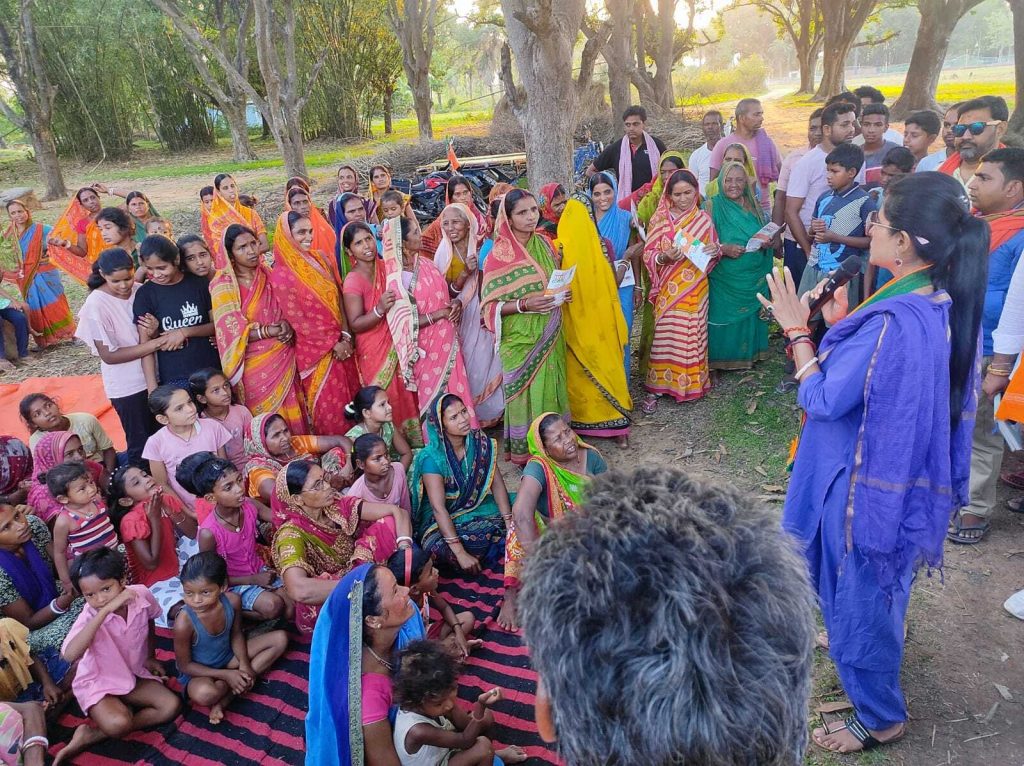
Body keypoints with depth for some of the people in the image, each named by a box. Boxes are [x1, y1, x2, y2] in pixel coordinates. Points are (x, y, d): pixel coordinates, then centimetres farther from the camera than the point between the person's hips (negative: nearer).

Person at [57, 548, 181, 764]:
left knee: (172, 706, -16)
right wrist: (105, 610, -48)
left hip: (135, 675, 6)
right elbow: (69, 655, -46)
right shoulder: (90, 616, -26)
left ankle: (92, 736, -8)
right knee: (118, 724, -35)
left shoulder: (141, 594, -16)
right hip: (98, 682, -6)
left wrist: (150, 657, 17)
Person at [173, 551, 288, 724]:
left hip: (228, 656, 6)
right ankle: (226, 682, -2)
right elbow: (185, 665, -19)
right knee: (204, 694, -41)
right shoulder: (184, 622, -32)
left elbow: (236, 634, -1)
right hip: (199, 671, -6)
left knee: (280, 638, -5)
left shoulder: (232, 601, -20)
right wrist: (226, 675, -22)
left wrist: (244, 664, -16)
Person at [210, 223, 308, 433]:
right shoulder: (223, 285, -9)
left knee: (293, 418, 9)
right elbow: (233, 332, -13)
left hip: (285, 358, 4)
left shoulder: (268, 274, 4)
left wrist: (287, 325, -11)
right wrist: (266, 332, -25)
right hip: (257, 367, -4)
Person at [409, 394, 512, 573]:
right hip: (444, 520, -3)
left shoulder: (481, 442, -7)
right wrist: (460, 553, -34)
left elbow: (497, 484, -8)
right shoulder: (432, 457, -21)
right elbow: (438, 508, -27)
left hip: (479, 508, 3)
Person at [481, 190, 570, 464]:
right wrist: (524, 304, -25)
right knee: (525, 393, 1)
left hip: (550, 335, 5)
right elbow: (491, 306, -11)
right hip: (521, 339, -5)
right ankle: (525, 454, 16)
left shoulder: (545, 244, 5)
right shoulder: (499, 255, -11)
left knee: (551, 388, 11)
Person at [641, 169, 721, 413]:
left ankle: (693, 382, 24)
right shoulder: (659, 220, -1)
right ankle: (656, 388, 7)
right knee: (665, 336, -1)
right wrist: (664, 257, -22)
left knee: (693, 335, 8)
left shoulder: (704, 219, 6)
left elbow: (713, 250, 14)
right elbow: (648, 255, -2)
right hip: (668, 289, -2)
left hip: (696, 290, 2)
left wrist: (715, 251, -9)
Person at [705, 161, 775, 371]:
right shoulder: (712, 206, -4)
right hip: (724, 280, -4)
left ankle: (748, 356, 27)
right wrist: (724, 249, -24)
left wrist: (767, 244, -5)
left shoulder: (754, 206, 10)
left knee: (750, 315, 10)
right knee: (725, 317, -2)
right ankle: (719, 361, 11)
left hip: (753, 278, 4)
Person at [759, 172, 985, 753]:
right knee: (879, 585, 30)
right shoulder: (949, 304, -4)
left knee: (861, 591, 12)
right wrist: (843, 324, 0)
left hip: (868, 481, -9)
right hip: (910, 475, 9)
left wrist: (797, 330, -15)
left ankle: (879, 718, 33)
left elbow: (822, 399, -25)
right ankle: (855, 650, 57)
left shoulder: (892, 322, -34)